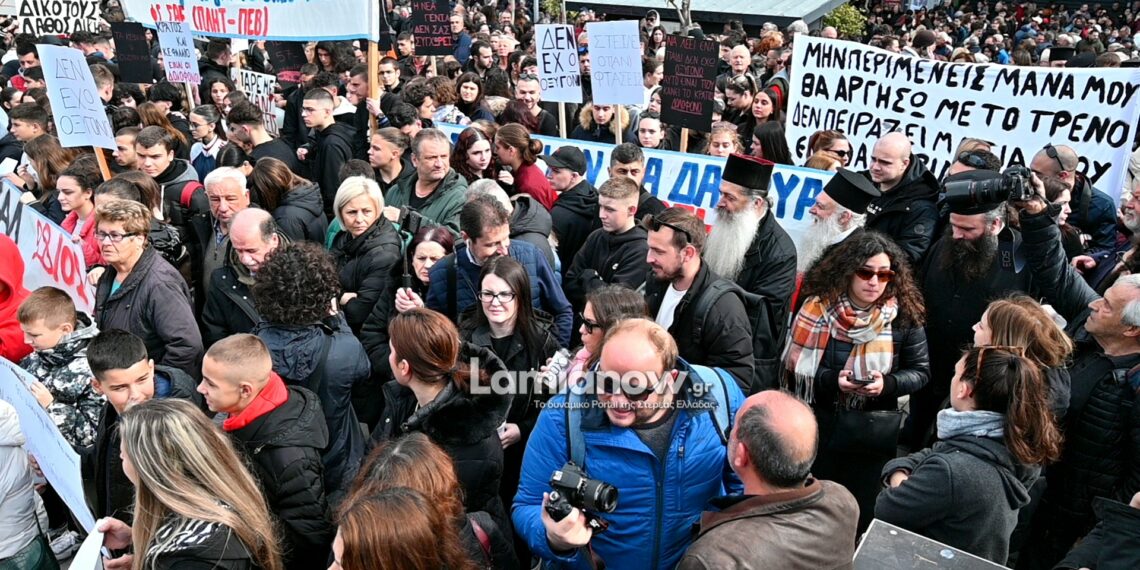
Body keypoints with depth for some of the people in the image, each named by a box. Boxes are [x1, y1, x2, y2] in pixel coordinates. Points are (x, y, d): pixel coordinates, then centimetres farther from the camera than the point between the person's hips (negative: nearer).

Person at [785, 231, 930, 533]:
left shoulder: (904, 317, -6)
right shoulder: (818, 306, -7)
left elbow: (920, 371, 3)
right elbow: (793, 368, -5)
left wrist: (887, 383, -16)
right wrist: (831, 380, -22)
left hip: (873, 436, 1)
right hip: (816, 429, 0)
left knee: (860, 519, 14)